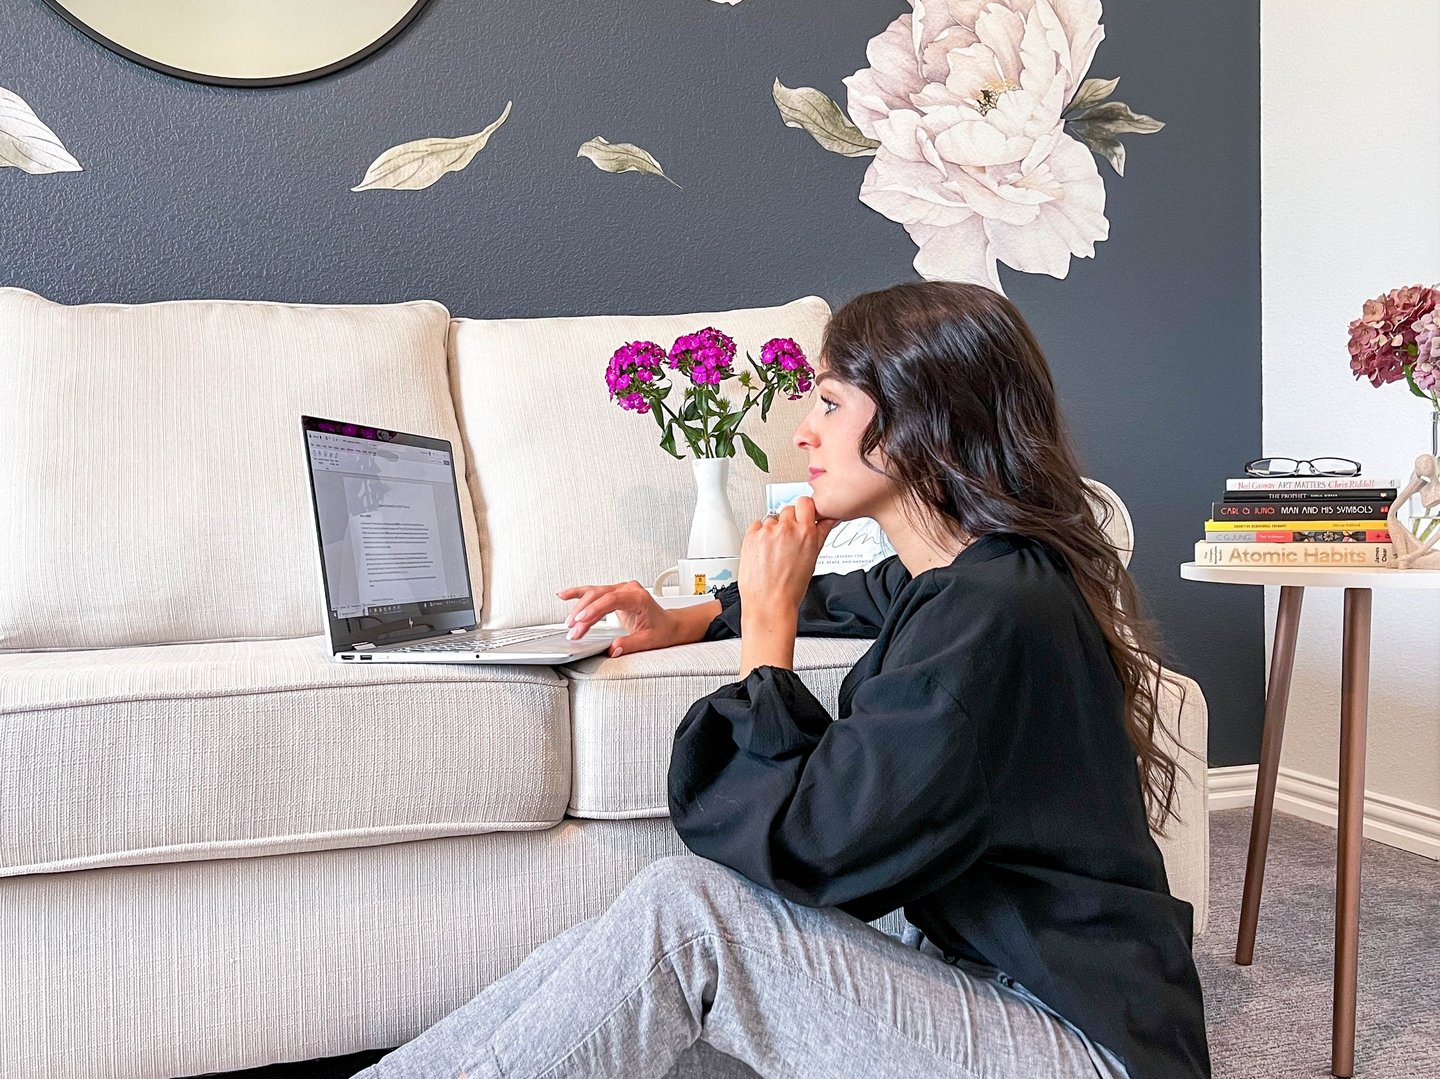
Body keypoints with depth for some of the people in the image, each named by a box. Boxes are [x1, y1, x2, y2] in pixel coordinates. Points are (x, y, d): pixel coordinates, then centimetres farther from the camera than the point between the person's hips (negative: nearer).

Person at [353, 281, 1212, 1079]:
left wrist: (767, 627, -14)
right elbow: (852, 598, 30)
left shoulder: (992, 615, -25)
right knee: (649, 945, -7)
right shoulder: (963, 575, 5)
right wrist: (688, 621, 22)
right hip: (982, 973, 8)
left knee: (682, 912, -20)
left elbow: (785, 847, -25)